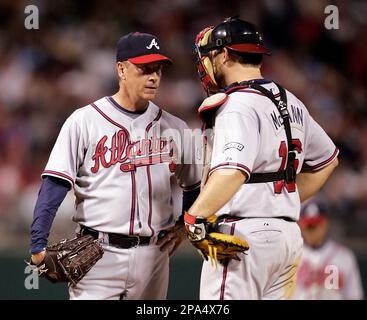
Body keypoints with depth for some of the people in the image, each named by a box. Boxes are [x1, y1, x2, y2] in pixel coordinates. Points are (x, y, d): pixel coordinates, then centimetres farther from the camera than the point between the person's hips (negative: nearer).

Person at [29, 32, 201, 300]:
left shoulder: (174, 128, 10)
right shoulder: (84, 121, -2)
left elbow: (195, 185, 22)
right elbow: (54, 186, -7)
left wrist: (184, 225, 5)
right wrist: (38, 246, -16)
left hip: (153, 255, 4)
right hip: (97, 255, -4)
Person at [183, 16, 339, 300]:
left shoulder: (237, 104, -12)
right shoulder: (291, 103, 16)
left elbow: (232, 172, -29)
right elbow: (327, 160, 30)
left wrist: (194, 217, -28)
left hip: (244, 234, -9)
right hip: (289, 233, 9)